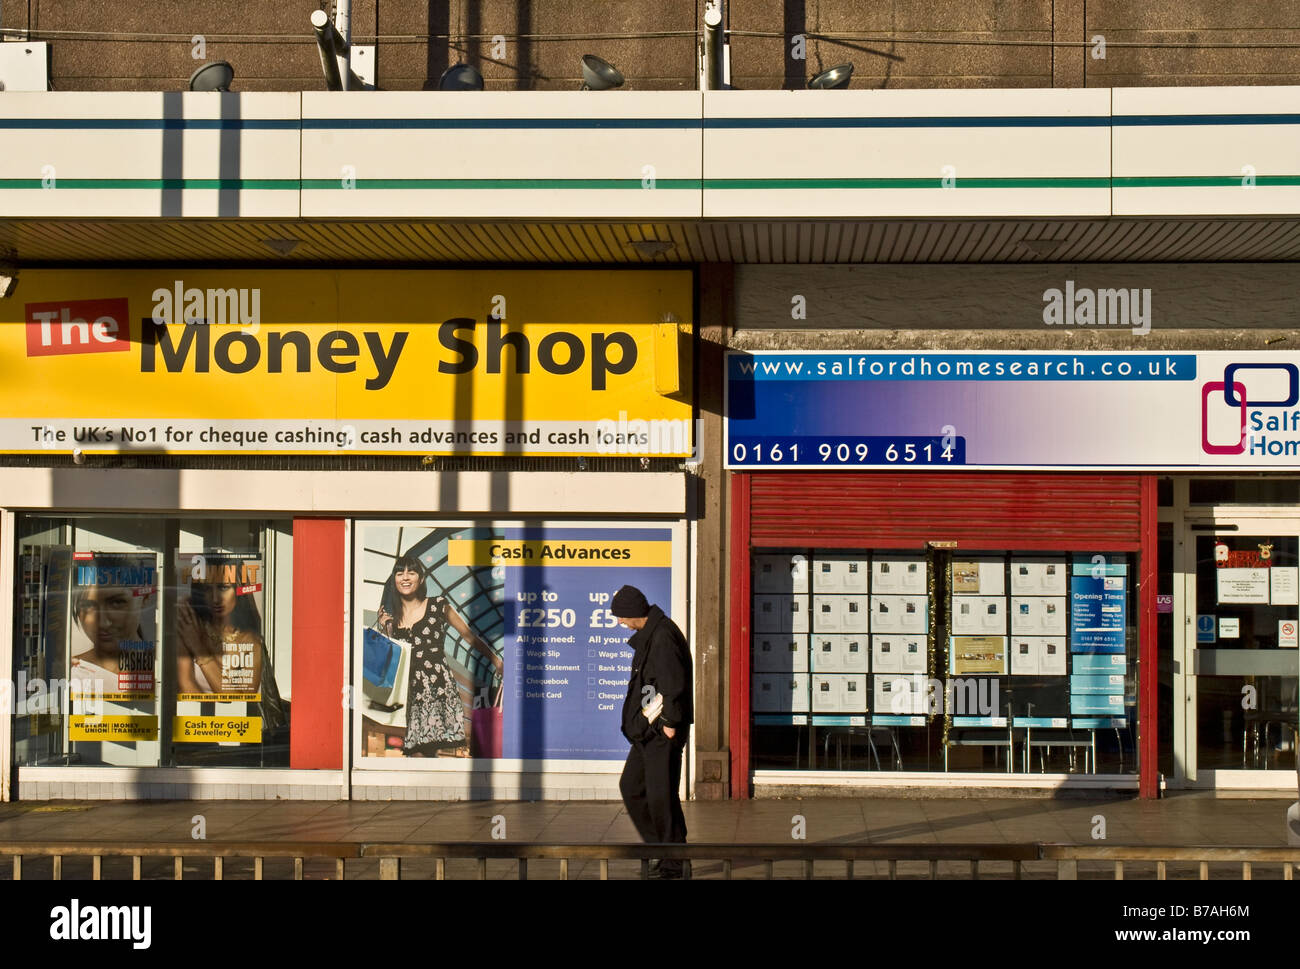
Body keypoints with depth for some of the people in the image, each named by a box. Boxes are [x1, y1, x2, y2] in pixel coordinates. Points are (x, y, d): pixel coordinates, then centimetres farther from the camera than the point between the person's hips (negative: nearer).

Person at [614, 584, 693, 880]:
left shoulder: (663, 636, -18)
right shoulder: (648, 635, 14)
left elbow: (675, 681, -23)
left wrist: (670, 721, -21)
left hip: (664, 732, -11)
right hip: (648, 728, 11)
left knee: (661, 795, -6)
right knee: (630, 786, 15)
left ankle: (675, 864, 2)